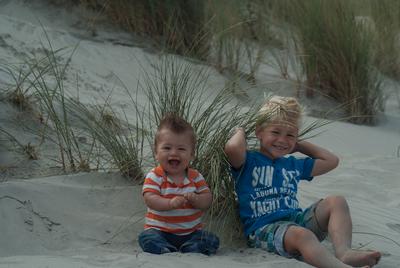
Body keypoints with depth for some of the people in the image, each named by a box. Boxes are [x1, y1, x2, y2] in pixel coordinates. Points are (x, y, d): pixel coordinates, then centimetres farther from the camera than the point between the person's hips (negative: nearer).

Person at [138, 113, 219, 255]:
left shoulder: (195, 177, 5)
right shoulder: (154, 176, -4)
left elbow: (207, 200, 0)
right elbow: (149, 199, -18)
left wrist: (195, 199, -24)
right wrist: (170, 203, -36)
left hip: (191, 232, 3)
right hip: (160, 231, -3)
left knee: (212, 241, -19)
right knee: (147, 238, -31)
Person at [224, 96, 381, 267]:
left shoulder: (294, 164, 26)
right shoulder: (248, 161, 5)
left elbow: (331, 160, 33)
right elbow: (232, 148, -19)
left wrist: (300, 146, 29)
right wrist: (240, 132, 4)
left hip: (297, 219, 7)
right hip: (264, 228, -7)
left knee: (336, 202, -10)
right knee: (300, 234, -38)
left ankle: (343, 252, -35)